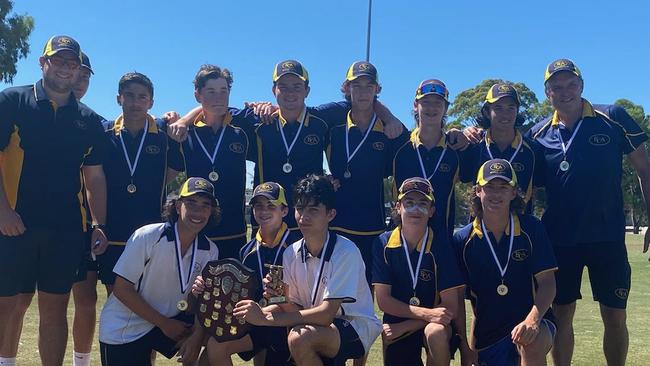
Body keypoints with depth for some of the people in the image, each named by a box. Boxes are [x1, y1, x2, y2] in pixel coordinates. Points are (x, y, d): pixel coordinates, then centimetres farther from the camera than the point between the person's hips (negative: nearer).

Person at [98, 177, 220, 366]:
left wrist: (196, 336, -21)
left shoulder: (210, 251, -7)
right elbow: (122, 289, -17)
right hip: (122, 332, -4)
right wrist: (164, 323, -16)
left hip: (170, 320, 4)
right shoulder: (147, 237, -20)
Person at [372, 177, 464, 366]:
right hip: (396, 327, 2)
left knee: (435, 333, -34)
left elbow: (450, 305, -14)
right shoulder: (384, 244, -8)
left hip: (435, 323, -2)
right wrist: (426, 313, -22)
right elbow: (383, 299, -9)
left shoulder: (441, 244, -13)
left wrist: (405, 326, -18)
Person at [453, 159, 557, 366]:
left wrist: (532, 320, -27)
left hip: (530, 322, -2)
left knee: (532, 343, -35)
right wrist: (464, 346, -3)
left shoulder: (531, 229, -5)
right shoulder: (463, 240, -3)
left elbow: (547, 282, -9)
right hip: (487, 333, 3)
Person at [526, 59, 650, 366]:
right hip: (559, 239, 1)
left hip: (607, 237, -1)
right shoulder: (538, 134, 3)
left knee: (615, 317, 6)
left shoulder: (613, 121, -2)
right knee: (561, 315, 9)